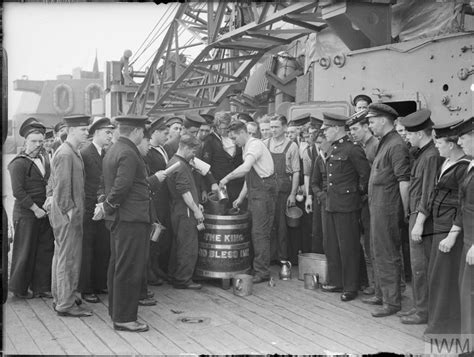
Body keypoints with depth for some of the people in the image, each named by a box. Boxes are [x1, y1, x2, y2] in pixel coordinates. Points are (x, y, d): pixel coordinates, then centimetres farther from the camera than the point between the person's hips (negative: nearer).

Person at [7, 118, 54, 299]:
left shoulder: (44, 158, 11)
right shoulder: (19, 163, -11)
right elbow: (18, 192, -16)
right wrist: (35, 209, -15)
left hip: (44, 212, 7)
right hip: (26, 213, -6)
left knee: (46, 249, 9)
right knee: (25, 251, 4)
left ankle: (42, 287, 21)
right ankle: (19, 288, 21)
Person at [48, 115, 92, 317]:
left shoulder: (73, 153, 15)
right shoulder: (65, 154, -16)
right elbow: (62, 186, -20)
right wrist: (69, 210, -19)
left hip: (71, 213, 10)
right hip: (68, 215, -10)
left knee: (61, 256, 17)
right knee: (68, 259, -4)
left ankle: (60, 298, 28)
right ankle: (66, 305, 4)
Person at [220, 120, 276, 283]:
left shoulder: (255, 145, -13)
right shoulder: (246, 148, 16)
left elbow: (246, 168, -30)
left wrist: (227, 178, -21)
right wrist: (240, 198, 17)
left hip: (264, 190, -9)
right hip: (254, 193, 9)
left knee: (260, 232, -7)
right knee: (254, 232, 11)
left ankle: (262, 272, -2)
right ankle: (255, 267, 18)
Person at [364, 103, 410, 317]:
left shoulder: (396, 145, -16)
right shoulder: (384, 143, 15)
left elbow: (404, 181, -20)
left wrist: (405, 211, -19)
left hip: (387, 208, -10)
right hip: (377, 207, 10)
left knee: (387, 255, -2)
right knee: (378, 253, 18)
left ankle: (392, 302, 8)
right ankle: (381, 294, 31)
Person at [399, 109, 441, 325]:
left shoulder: (431, 156, -17)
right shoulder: (422, 154, 13)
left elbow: (428, 193, -21)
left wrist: (419, 222, -20)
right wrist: (414, 220, 15)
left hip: (423, 219, -10)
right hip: (416, 216, 10)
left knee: (421, 266, -1)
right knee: (418, 265, 16)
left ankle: (424, 312, 10)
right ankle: (421, 306, 27)